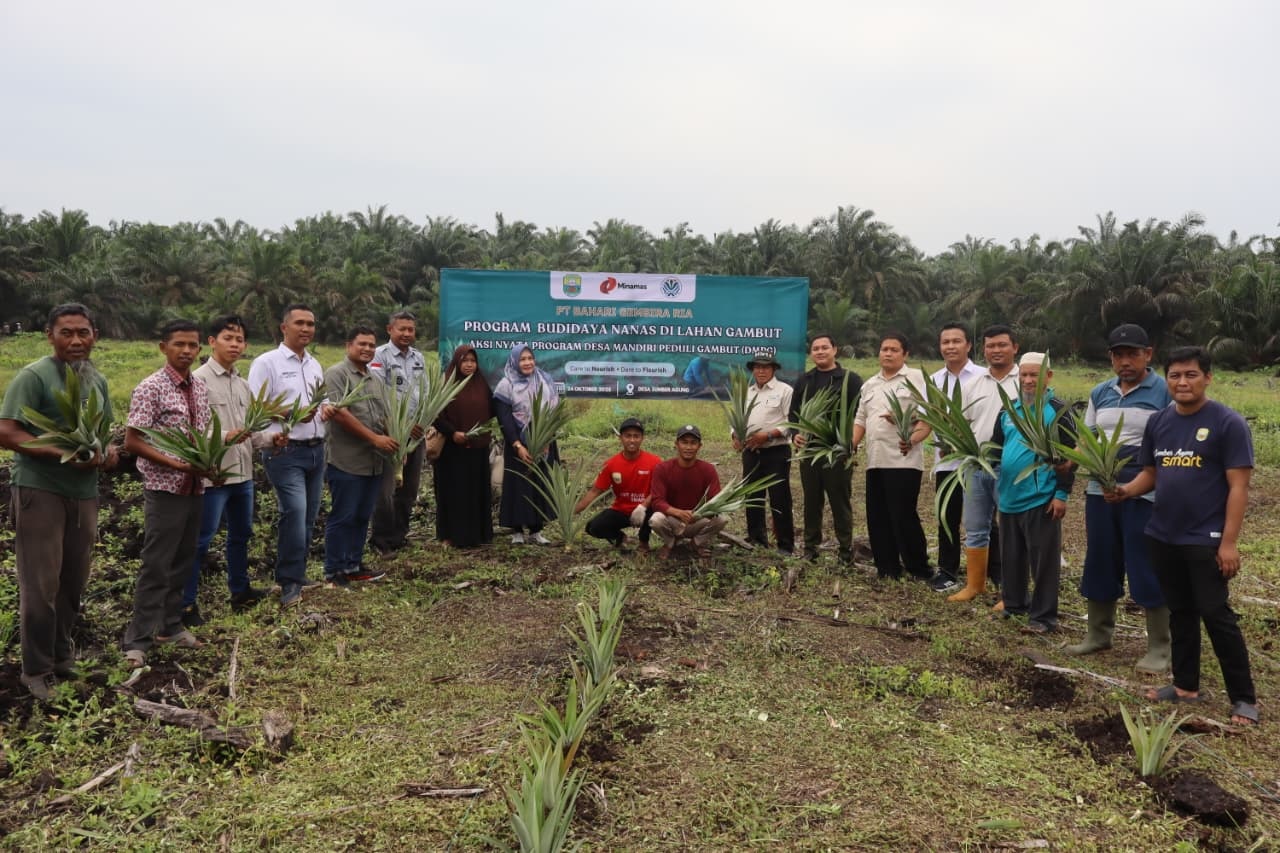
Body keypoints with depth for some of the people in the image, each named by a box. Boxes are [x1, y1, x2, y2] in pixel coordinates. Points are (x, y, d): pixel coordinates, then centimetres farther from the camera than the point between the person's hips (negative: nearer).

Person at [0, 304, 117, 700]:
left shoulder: (98, 380, 10)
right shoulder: (34, 376, -11)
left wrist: (110, 452, -5)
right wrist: (65, 454, -24)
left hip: (84, 493, 6)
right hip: (39, 491, -6)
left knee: (73, 581, 14)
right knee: (40, 585, 1)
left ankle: (61, 653, 31)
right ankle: (38, 670, 14)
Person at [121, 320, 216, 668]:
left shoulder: (200, 387, 8)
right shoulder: (150, 388, -12)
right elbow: (132, 442, -14)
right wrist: (176, 464, -21)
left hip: (195, 488, 7)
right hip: (164, 489, -6)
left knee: (182, 561, 15)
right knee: (156, 566, -3)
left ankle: (170, 625, 29)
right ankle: (137, 640, 6)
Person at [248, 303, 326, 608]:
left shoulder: (314, 364, 16)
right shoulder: (266, 363, -5)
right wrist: (270, 437, -25)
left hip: (316, 450, 7)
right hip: (285, 451, -7)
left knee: (308, 517, 10)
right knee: (294, 514, -16)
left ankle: (296, 574, 23)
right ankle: (290, 583, -5)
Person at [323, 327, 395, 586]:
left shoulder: (375, 378, 17)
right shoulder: (337, 374, -7)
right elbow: (340, 413, -16)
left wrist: (393, 441, 6)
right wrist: (374, 438, -16)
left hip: (374, 461, 7)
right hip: (346, 461, -7)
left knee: (362, 517, 13)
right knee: (342, 517, 0)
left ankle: (353, 566, 24)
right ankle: (333, 572, 10)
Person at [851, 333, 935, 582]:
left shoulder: (916, 378, -2)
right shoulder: (870, 384, 19)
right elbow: (860, 419, 21)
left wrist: (913, 438, -25)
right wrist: (852, 445, 7)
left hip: (903, 460, -7)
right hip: (875, 461, 7)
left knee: (903, 516, -6)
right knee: (877, 517, 8)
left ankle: (920, 570, 7)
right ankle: (887, 568, 18)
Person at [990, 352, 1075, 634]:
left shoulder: (1058, 411, -7)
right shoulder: (1008, 409, 12)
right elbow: (996, 445, 20)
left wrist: (1062, 494, -14)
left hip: (1042, 499, -6)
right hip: (1009, 497, 6)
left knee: (1043, 560, 0)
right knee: (1011, 557, 15)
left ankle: (1044, 616, 8)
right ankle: (1013, 605, 29)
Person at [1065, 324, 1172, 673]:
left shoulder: (1165, 391, -7)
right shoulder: (1100, 392, 10)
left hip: (1146, 494, -6)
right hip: (1101, 490, 6)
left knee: (1147, 569, 0)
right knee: (1100, 563, 13)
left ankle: (1159, 648, 13)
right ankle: (1098, 634, 27)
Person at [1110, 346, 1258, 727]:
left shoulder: (1228, 423, -11)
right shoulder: (1158, 422, 7)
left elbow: (1238, 486, -13)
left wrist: (1229, 542, -17)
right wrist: (1126, 490, -9)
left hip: (1205, 540, -6)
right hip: (1163, 537, 6)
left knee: (1216, 615, -2)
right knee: (1180, 613, 15)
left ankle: (1244, 697, 11)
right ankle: (1186, 685, 28)